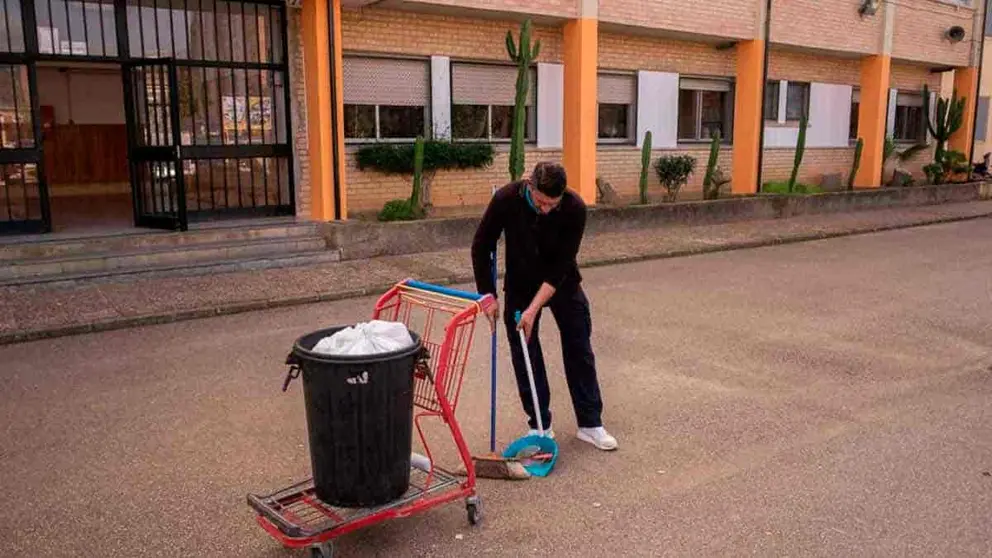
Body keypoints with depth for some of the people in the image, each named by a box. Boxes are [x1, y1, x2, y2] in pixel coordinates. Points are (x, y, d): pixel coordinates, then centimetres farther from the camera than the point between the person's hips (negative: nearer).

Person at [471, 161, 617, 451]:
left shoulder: (575, 208, -28)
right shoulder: (506, 199, -27)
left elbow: (561, 265, -26)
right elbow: (481, 246, -15)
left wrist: (534, 308, -29)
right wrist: (488, 294, -16)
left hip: (563, 283, 0)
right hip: (520, 285, 0)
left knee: (579, 350, 3)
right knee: (525, 355, 2)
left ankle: (590, 423, 15)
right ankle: (539, 425, 15)